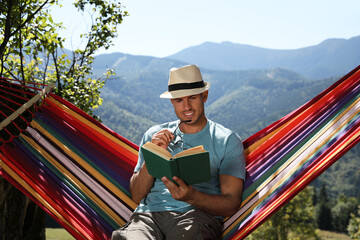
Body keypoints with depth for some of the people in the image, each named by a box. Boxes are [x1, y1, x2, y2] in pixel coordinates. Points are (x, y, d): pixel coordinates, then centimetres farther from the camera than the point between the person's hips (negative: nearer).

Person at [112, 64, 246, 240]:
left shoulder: (227, 140, 11)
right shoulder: (154, 135, 18)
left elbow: (231, 204, 2)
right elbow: (137, 196, 14)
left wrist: (191, 196, -17)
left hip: (198, 214, -1)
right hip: (150, 212, 2)